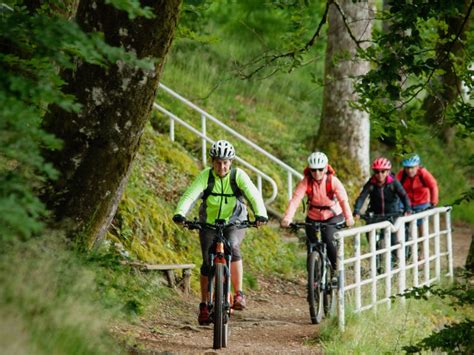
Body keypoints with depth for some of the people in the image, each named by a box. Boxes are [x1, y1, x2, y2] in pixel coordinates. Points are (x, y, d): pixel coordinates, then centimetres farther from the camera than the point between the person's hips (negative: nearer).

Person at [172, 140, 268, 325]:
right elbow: (190, 195, -30)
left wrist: (260, 214, -48)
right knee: (208, 263, -8)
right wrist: (179, 214, -48)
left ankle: (239, 294, -21)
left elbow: (253, 195, -29)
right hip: (209, 224, 1)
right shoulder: (206, 176, -16)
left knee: (232, 247, -30)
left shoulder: (238, 175, -16)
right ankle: (204, 306, 7)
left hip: (234, 223, -1)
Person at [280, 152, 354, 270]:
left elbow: (343, 199, -29)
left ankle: (337, 270, -6)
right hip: (313, 217, 2)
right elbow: (295, 200, -29)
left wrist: (348, 217, -46)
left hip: (333, 216, -2)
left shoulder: (333, 181, -20)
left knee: (328, 240, -24)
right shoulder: (305, 182, -18)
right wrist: (287, 218, -45)